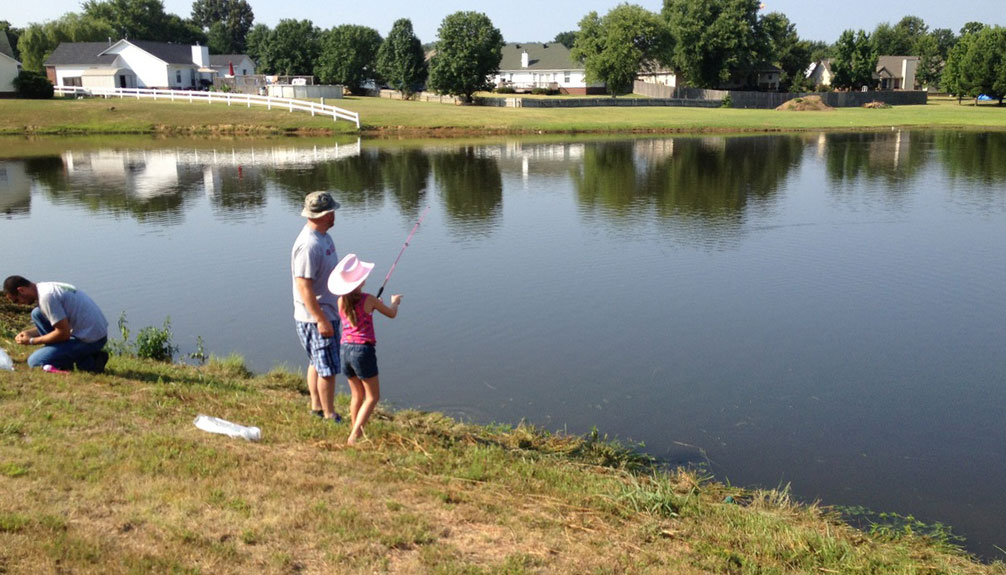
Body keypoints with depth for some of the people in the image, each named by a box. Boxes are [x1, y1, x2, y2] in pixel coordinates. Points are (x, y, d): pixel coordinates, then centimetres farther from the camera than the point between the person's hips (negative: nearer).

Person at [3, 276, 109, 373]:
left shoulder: (46, 296, -18)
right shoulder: (46, 288, 12)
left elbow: (63, 333, -18)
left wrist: (32, 341, -5)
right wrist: (29, 333, 12)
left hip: (90, 339, -10)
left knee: (34, 362, -5)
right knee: (37, 314, 13)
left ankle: (90, 363, -4)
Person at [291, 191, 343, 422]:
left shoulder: (323, 237, 8)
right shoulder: (308, 245, -24)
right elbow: (303, 286, -26)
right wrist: (321, 320, -25)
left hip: (327, 314, 10)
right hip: (316, 318, -10)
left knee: (317, 363, 20)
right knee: (328, 368, -1)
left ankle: (317, 407, 32)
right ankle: (330, 416, 10)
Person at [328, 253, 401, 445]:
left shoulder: (341, 301, 2)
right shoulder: (368, 300, -11)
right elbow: (392, 314, 5)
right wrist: (395, 301, 26)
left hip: (345, 348, 6)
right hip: (363, 350, -6)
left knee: (357, 395, 19)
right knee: (372, 397, 3)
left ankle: (357, 433, 24)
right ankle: (354, 435, -8)